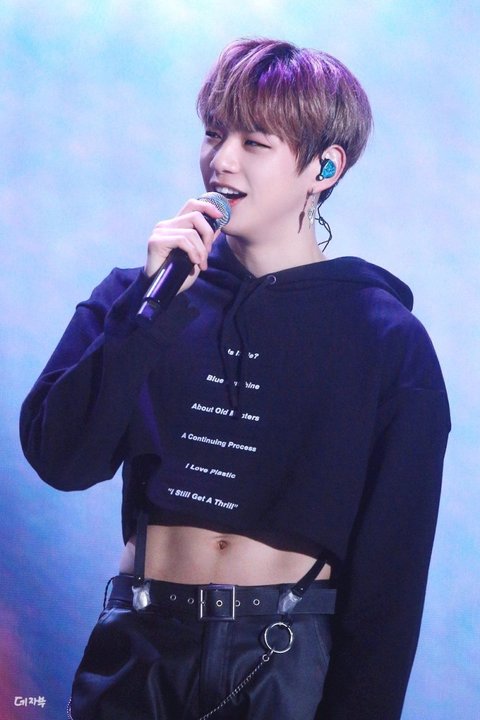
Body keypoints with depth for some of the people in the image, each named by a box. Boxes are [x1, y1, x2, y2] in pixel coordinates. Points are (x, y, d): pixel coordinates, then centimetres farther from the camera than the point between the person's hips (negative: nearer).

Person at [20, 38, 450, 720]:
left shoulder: (389, 341, -3)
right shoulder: (137, 298, 4)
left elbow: (391, 570, -2)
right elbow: (59, 458, -8)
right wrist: (153, 303, -13)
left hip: (291, 660, -2)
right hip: (140, 646, 2)